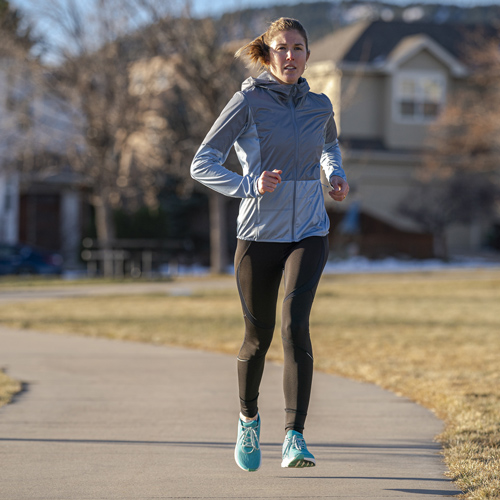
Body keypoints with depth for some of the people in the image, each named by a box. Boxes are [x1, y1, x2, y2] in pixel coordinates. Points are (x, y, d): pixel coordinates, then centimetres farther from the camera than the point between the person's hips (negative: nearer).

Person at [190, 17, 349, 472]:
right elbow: (202, 165, -9)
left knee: (295, 323, -21)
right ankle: (249, 419, 39)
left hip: (309, 233, 1)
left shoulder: (319, 105, 6)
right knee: (259, 338, 10)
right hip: (259, 235, -1)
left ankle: (294, 440, -26)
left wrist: (336, 175, 9)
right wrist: (250, 186, -23)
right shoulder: (248, 101, -6)